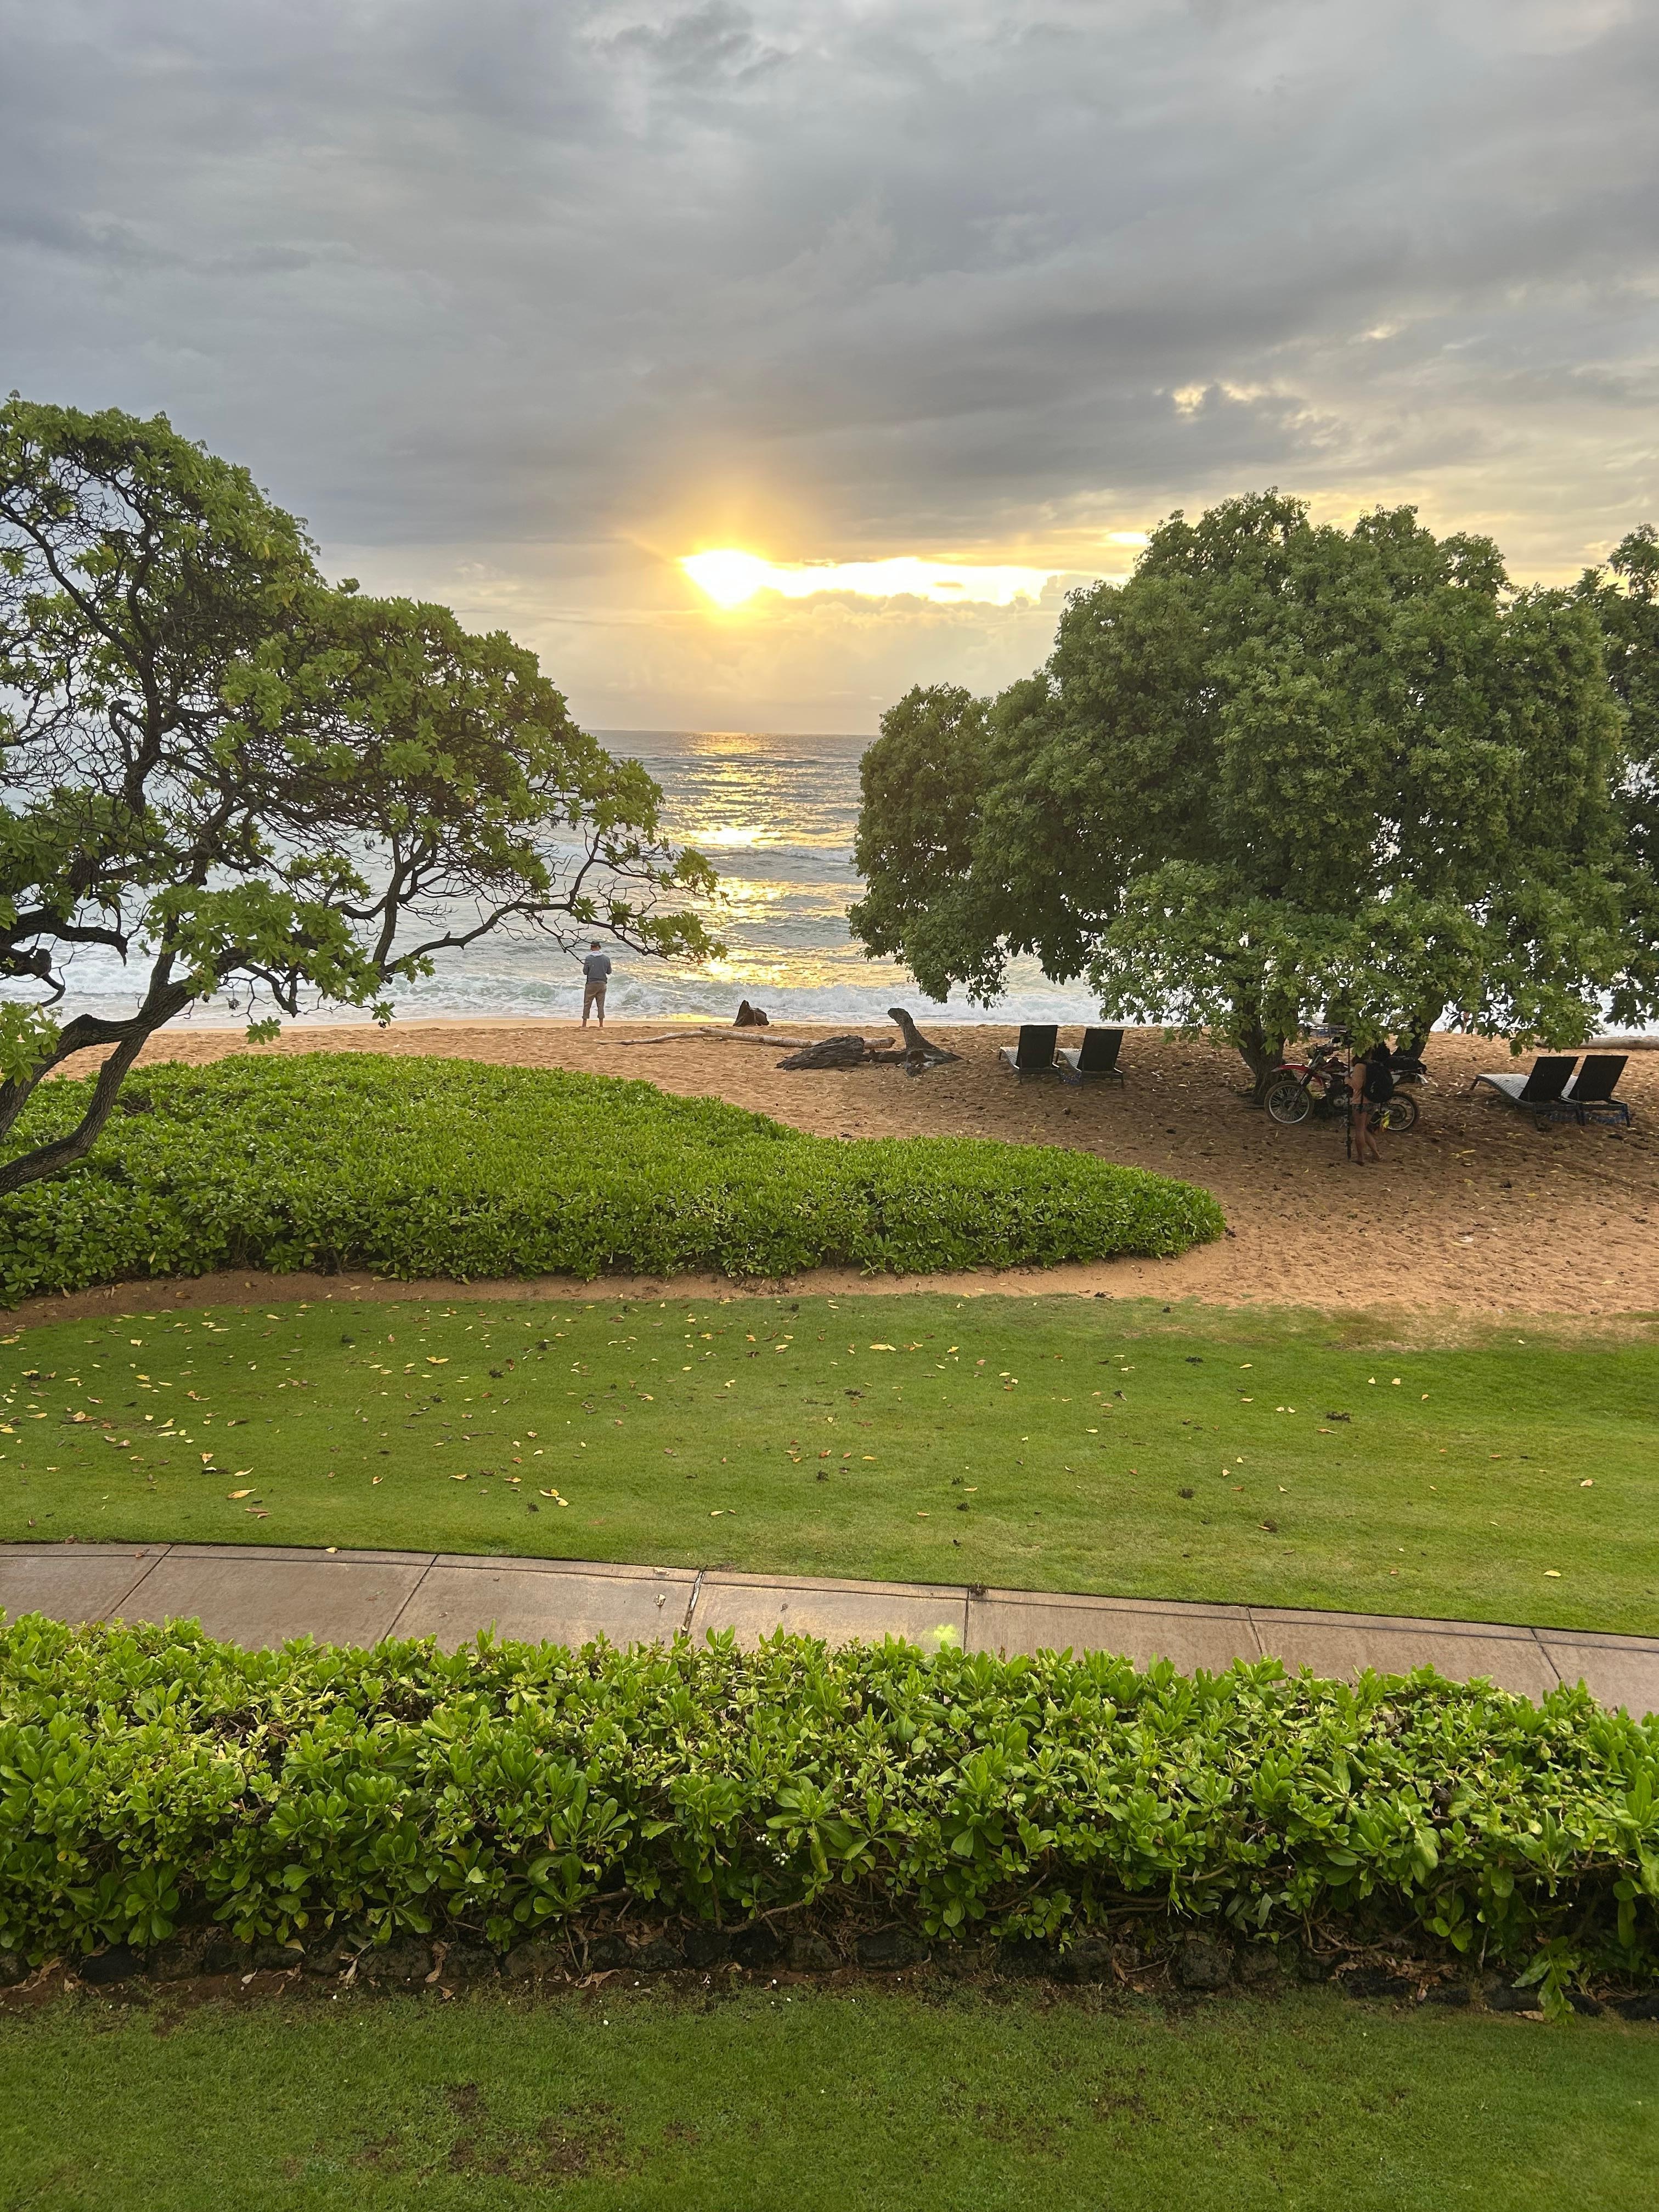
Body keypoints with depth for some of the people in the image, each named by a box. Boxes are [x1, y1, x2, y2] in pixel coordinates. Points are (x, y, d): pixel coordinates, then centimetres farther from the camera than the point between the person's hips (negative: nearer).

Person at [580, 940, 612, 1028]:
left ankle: (584, 1025, 4)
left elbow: (585, 972, -6)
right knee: (601, 1005, 7)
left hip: (591, 984, -2)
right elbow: (609, 972, 7)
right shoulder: (606, 958, -1)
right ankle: (601, 1025, 5)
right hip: (602, 984, 2)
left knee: (587, 1005, 4)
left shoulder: (589, 958, -8)